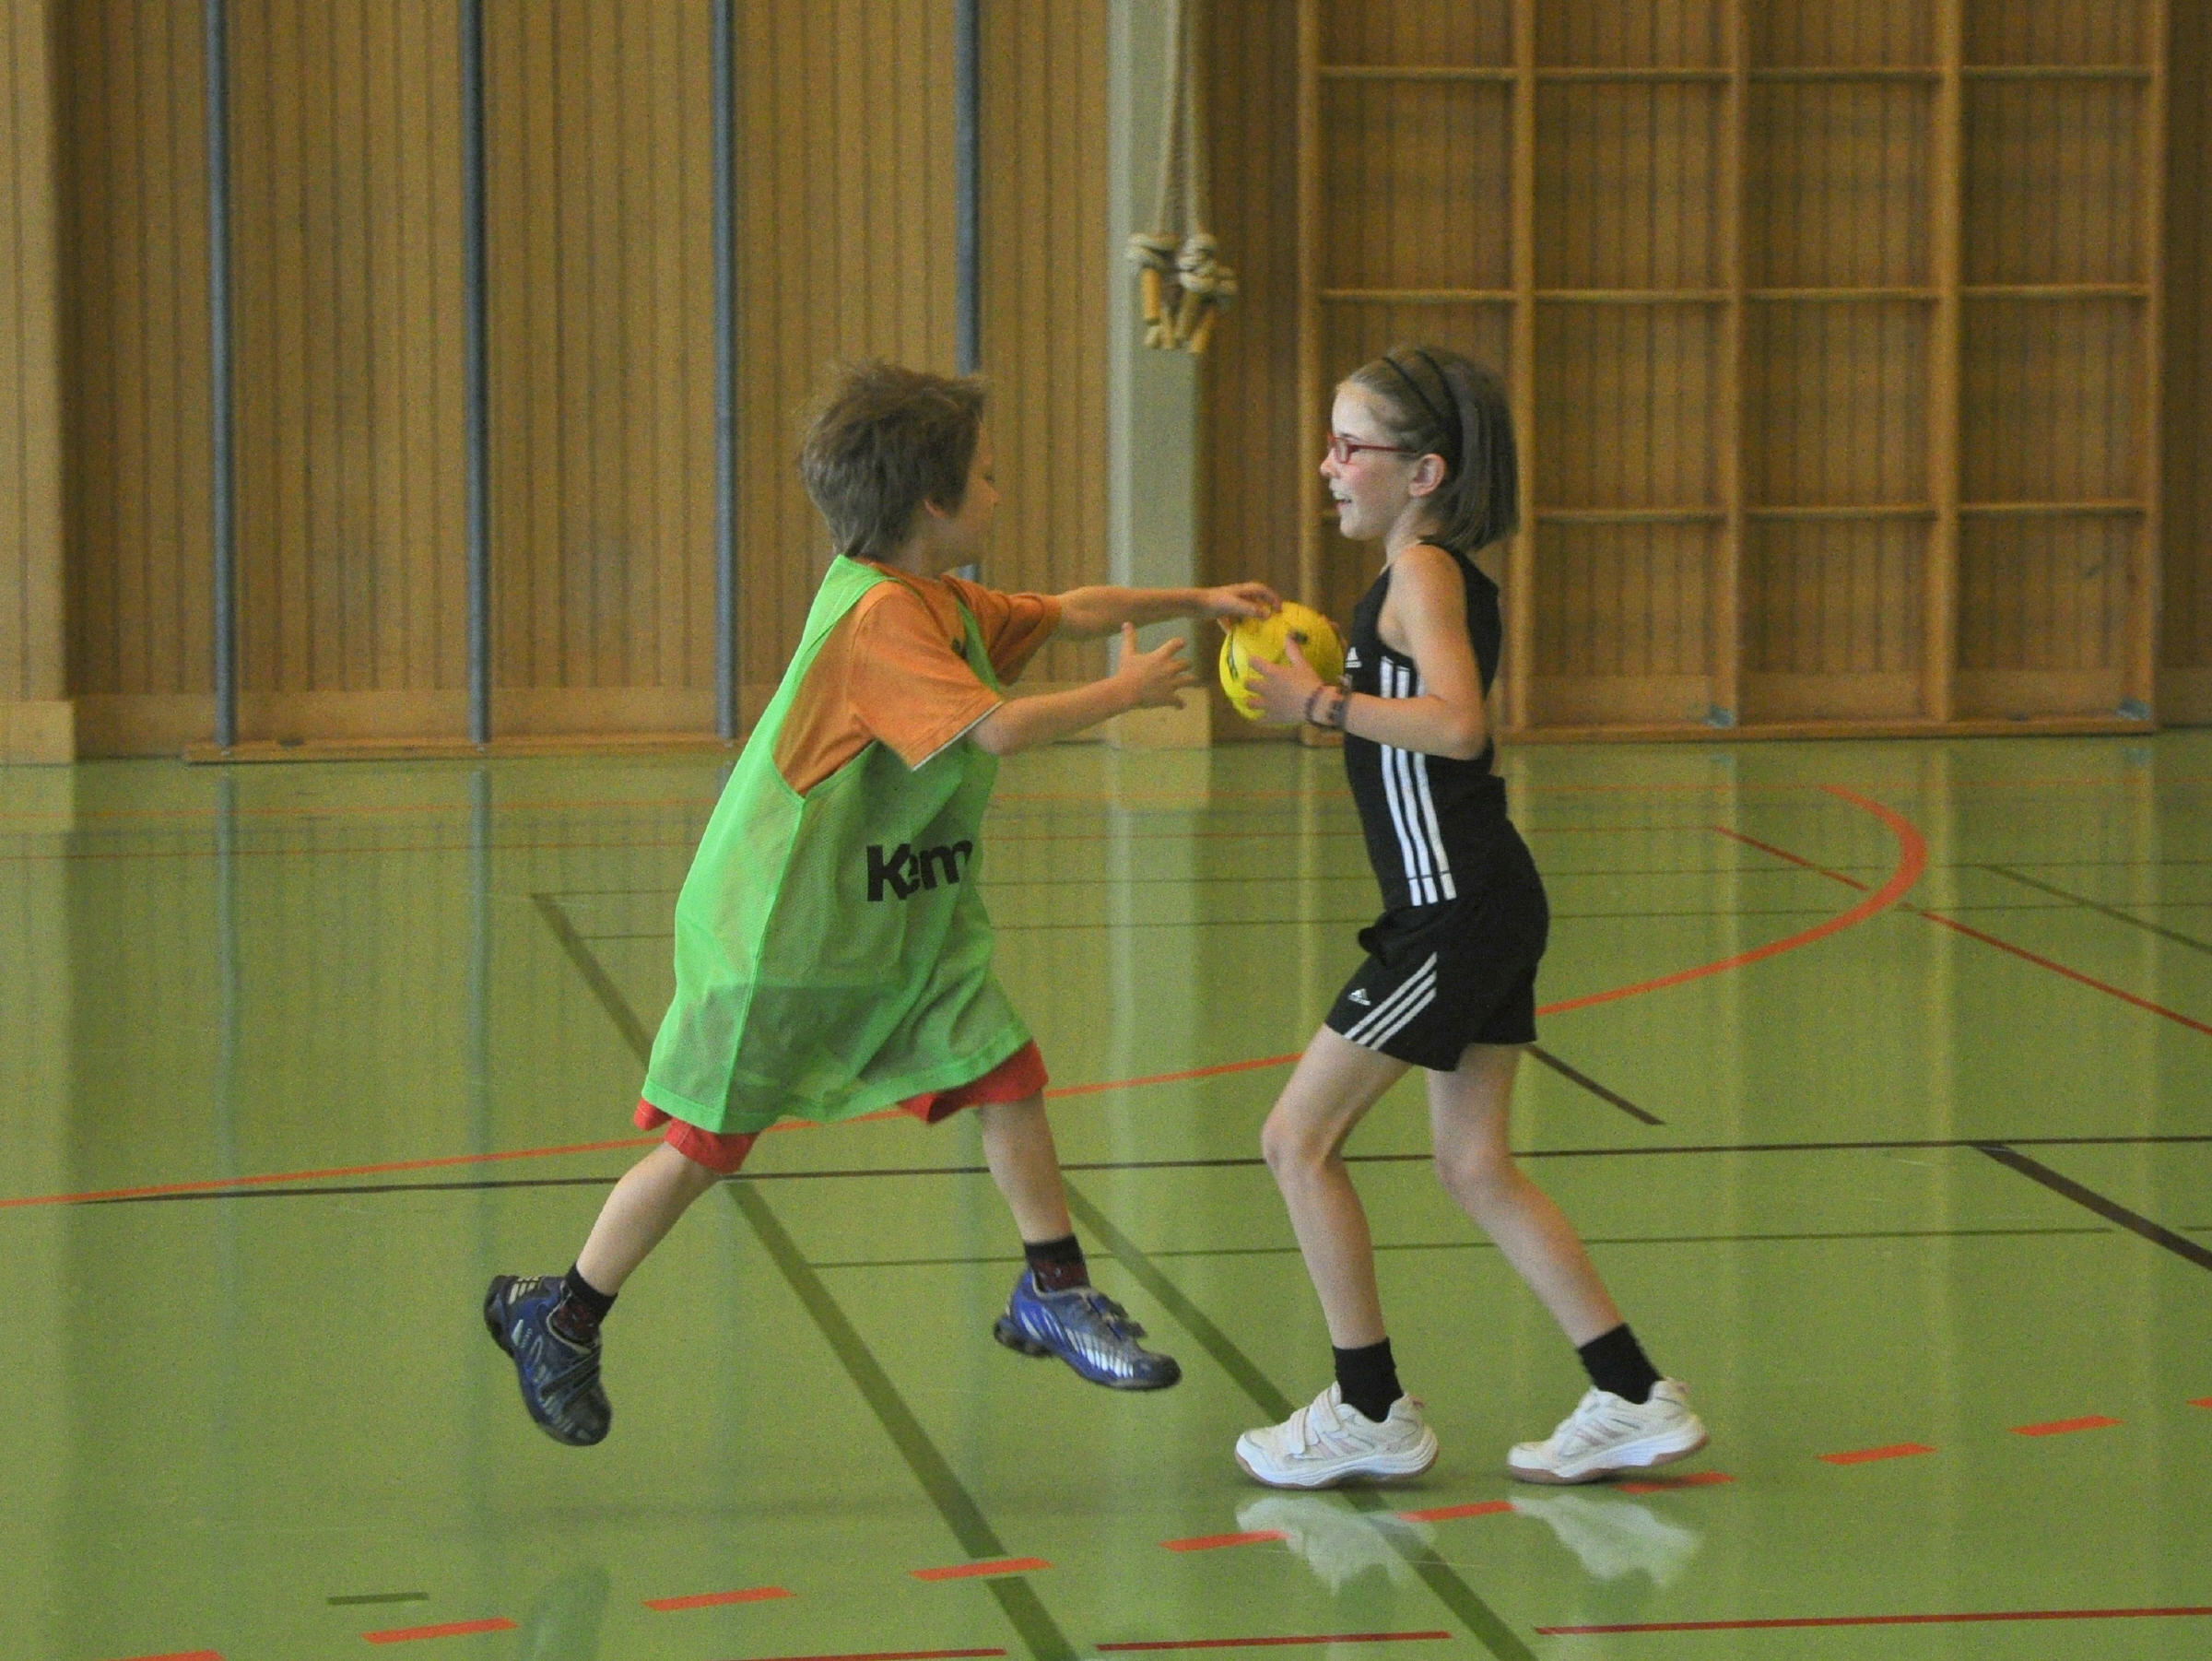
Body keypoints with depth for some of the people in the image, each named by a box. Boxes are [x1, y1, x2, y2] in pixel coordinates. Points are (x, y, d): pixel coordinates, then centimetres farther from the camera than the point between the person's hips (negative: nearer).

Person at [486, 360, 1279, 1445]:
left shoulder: (947, 602, 7)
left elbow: (1066, 613, 22)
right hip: (781, 930, -9)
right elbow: (1001, 728, -32)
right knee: (706, 1141, 0)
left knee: (1007, 1075, 0)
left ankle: (1052, 1296, 14)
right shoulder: (880, 615, -25)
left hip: (906, 919, 9)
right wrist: (1126, 693, -19)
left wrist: (1192, 603, 16)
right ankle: (556, 1321, 15)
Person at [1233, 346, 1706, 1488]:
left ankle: (1370, 1414, 5)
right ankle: (1633, 1401, 13)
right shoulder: (1443, 575, 16)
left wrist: (1322, 704, -22)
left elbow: (1457, 723, -27)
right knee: (1476, 1168, 12)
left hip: (1456, 912, -10)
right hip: (1483, 908, 10)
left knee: (1298, 1139, -2)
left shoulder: (1421, 571, -13)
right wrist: (1321, 689, 14)